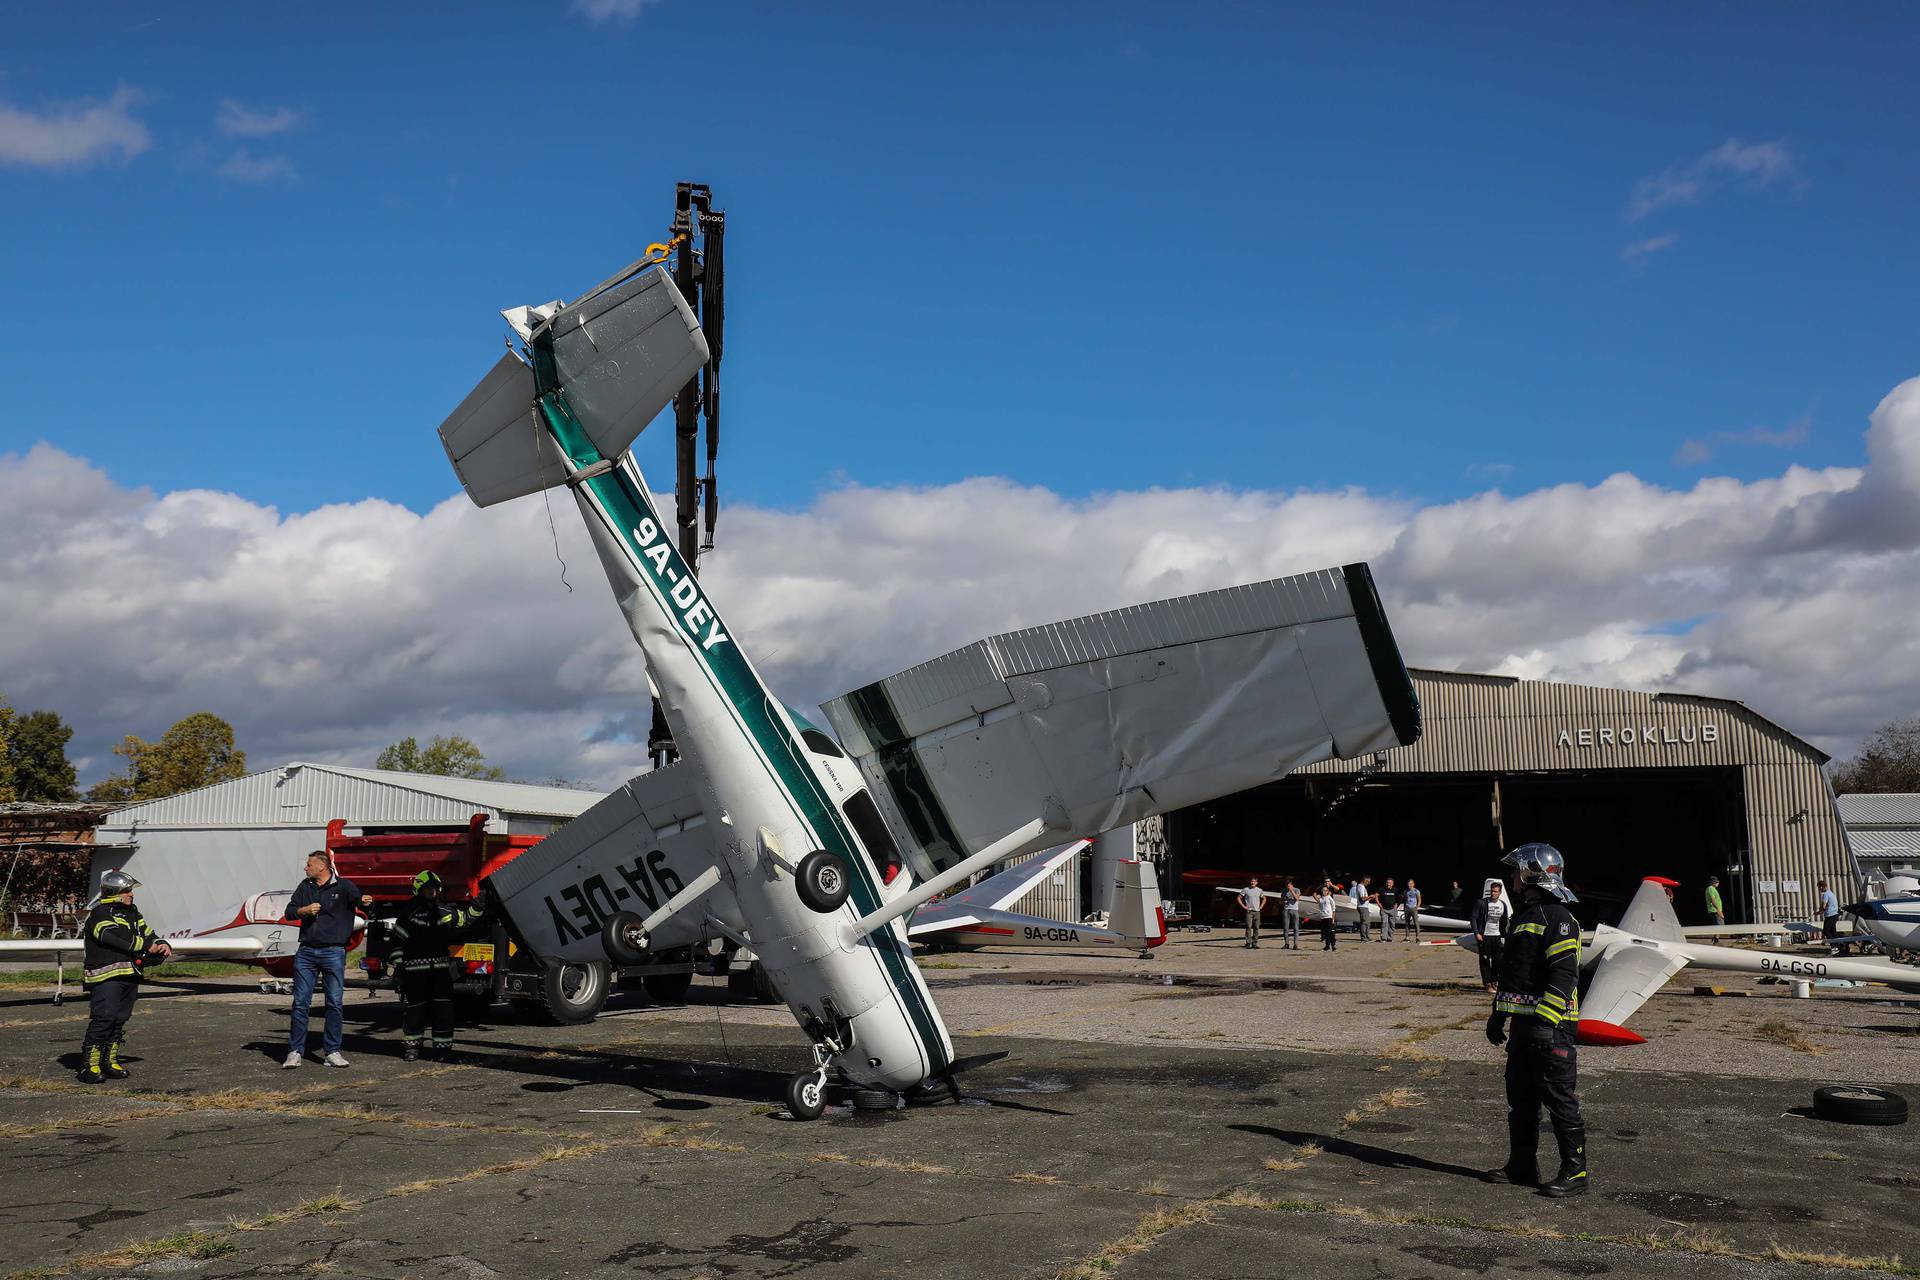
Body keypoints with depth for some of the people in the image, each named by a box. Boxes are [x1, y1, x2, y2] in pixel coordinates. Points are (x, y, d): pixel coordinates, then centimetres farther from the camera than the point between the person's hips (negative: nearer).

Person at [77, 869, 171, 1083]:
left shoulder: (132, 912, 20)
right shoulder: (100, 913, -6)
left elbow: (147, 933, 21)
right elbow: (112, 937, -19)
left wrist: (162, 945, -1)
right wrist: (146, 946, -15)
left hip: (130, 975, 8)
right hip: (106, 975, -8)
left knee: (120, 1019, 10)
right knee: (103, 1017, -14)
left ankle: (109, 1061, 19)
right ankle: (89, 1064, -8)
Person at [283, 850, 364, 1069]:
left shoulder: (343, 886, 2)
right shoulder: (305, 887, 16)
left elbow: (359, 899, -10)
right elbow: (289, 912, 15)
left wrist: (365, 900, -33)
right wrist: (305, 910, -5)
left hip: (334, 952, -4)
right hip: (306, 952, 4)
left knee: (334, 1003, -3)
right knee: (300, 1002, 2)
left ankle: (331, 1051, 4)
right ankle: (295, 1051, 8)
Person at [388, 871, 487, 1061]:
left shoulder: (446, 912, 11)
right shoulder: (409, 913, -1)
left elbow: (466, 921, 21)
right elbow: (397, 940, 1)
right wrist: (397, 964, -4)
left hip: (441, 968, 3)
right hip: (415, 970, -3)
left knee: (444, 1009, -1)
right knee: (414, 1008, 3)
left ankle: (443, 1047, 4)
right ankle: (412, 1046, 16)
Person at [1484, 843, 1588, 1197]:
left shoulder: (1557, 918, -13)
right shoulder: (1523, 915, 17)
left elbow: (1565, 975, -21)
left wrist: (1546, 1021, -25)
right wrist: (1498, 1013, 24)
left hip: (1551, 1025, -10)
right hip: (1523, 1022, 10)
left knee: (1559, 1098, -4)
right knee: (1520, 1096, 14)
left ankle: (1575, 1173, 3)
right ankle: (1522, 1166, 23)